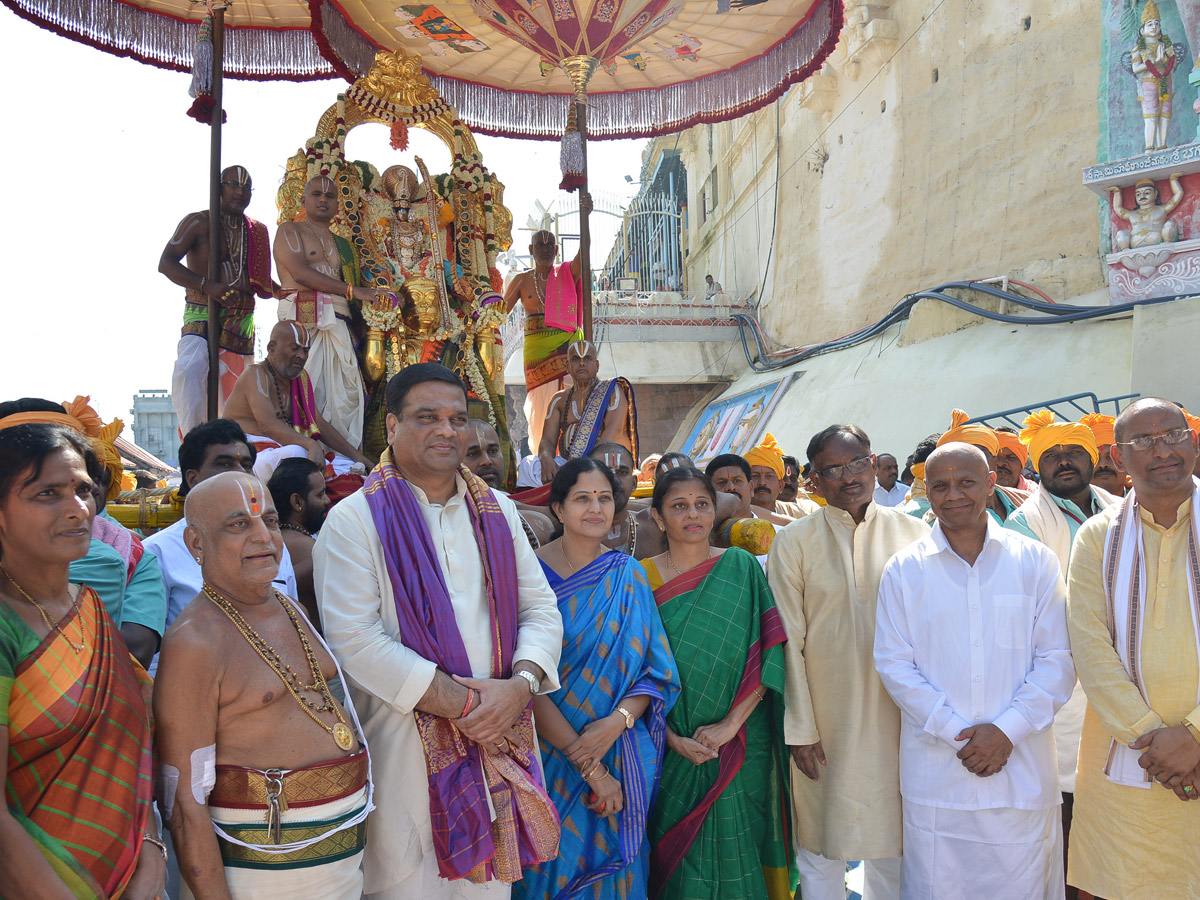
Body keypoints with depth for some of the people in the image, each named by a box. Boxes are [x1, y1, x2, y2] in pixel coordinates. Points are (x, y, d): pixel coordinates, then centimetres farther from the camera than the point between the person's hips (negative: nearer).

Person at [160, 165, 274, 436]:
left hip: (243, 321, 5)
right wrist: (206, 286, -24)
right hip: (202, 315, -5)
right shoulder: (199, 222, 0)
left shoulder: (257, 231, 16)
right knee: (190, 369, -30)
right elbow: (166, 263, -10)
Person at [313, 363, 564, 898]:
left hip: (499, 735, 4)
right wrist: (463, 703, -15)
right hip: (405, 748, -4)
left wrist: (521, 684, -11)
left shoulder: (497, 511, 10)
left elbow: (541, 607, 8)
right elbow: (354, 640, -14)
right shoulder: (354, 520, -6)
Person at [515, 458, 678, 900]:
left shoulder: (628, 574, 1)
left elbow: (656, 670, 0)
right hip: (551, 759, -2)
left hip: (622, 759, 3)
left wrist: (618, 720, -19)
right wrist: (590, 766, -17)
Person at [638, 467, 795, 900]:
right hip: (670, 749, 0)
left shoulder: (742, 568, -1)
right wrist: (673, 738, -12)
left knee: (735, 855, 5)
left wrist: (730, 723, -14)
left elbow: (767, 656, -6)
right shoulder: (641, 578, -1)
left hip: (741, 746, 0)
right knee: (677, 863, 7)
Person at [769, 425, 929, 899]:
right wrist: (799, 728, -6)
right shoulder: (793, 542, -4)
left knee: (894, 842, 14)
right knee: (821, 843, 10)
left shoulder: (914, 534, 1)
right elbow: (788, 640, -4)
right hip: (825, 721, -1)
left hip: (897, 716, 2)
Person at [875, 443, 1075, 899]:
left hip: (1023, 771, 1)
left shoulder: (1035, 561, 4)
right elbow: (893, 663, -1)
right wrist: (957, 734, -10)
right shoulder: (903, 570, 2)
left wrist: (1007, 730, -10)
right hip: (935, 773, 0)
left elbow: (1057, 660, 0)